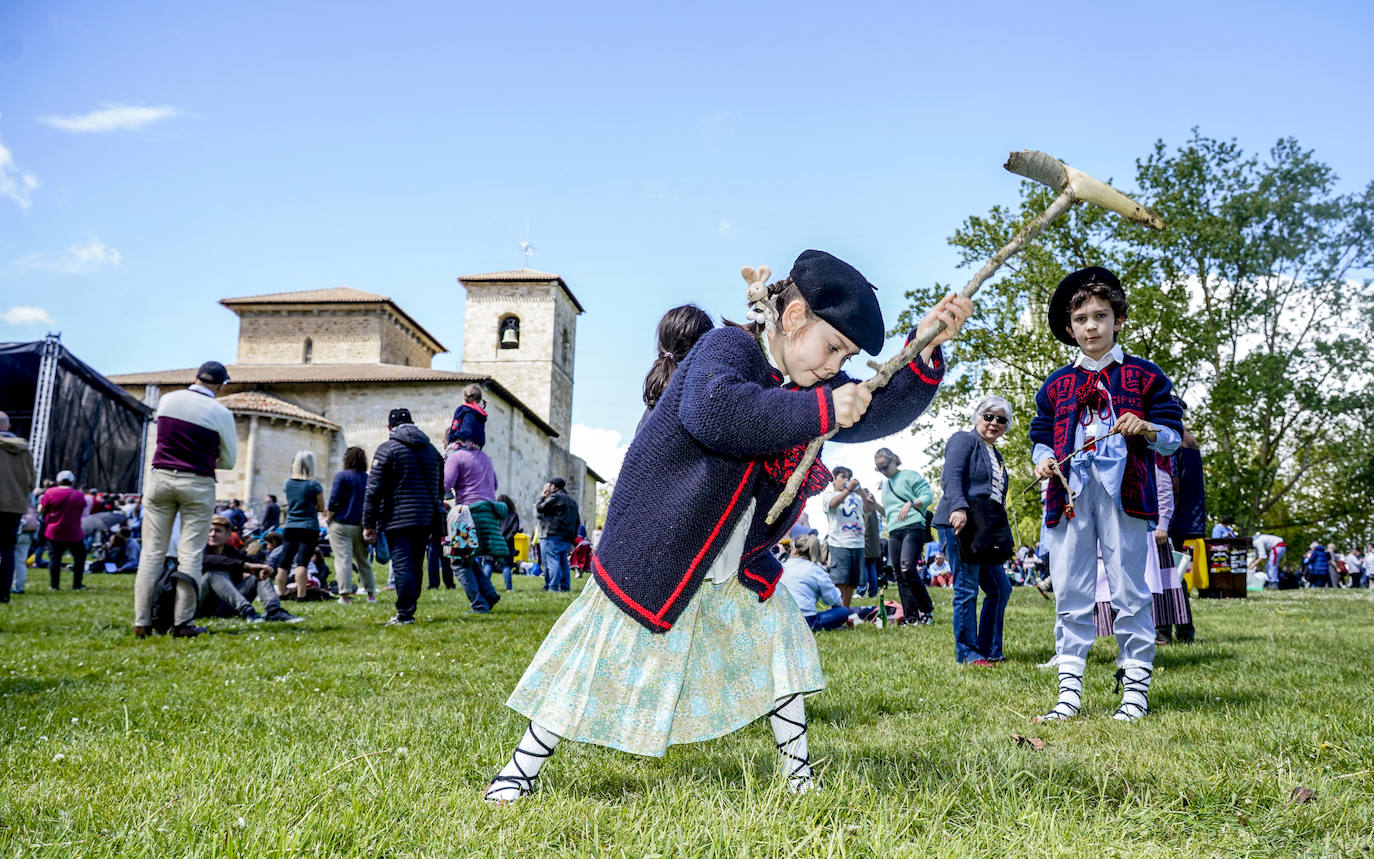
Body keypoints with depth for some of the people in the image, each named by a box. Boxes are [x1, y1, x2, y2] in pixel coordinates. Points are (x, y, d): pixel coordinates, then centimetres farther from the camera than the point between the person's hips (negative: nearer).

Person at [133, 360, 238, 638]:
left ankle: (142, 622, 5)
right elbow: (229, 461, 3)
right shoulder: (220, 413, -6)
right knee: (190, 553, 1)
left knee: (152, 551, 6)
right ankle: (183, 623, -1)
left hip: (160, 477, 3)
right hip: (197, 484, -3)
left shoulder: (167, 400, 6)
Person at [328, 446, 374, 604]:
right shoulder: (368, 479, 7)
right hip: (361, 526, 5)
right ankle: (371, 594, 17)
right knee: (363, 560, 14)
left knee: (343, 560, -4)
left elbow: (333, 501, -11)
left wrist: (329, 518, 1)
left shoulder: (342, 476, -7)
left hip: (342, 525, -5)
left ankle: (345, 594, -9)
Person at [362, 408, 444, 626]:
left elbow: (374, 490, -7)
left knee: (402, 566, -5)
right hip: (426, 519, 6)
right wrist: (435, 516, 27)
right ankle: (409, 611, 18)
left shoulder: (386, 449, -3)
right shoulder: (431, 449, 15)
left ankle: (405, 614, -7)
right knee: (415, 565, 12)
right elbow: (440, 487, 21)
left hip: (398, 519, -6)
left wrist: (369, 524, -4)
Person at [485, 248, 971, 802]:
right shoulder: (727, 349, -20)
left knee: (781, 644, 6)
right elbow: (714, 412, -42)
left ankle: (800, 774, 21)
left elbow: (883, 412, 3)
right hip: (653, 559, -7)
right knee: (605, 662, -1)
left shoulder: (811, 384, 5)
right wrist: (819, 411, -38)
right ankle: (520, 771, 13)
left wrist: (926, 348, -12)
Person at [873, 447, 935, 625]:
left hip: (912, 527, -7)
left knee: (907, 569, -21)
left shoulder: (909, 475, 4)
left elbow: (928, 496, -2)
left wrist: (910, 504, -16)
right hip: (894, 532, 7)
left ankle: (927, 611, -8)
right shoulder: (885, 485, 24)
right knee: (900, 576, 2)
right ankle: (910, 617, 4)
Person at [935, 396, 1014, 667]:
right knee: (967, 588, -7)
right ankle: (966, 653, -1)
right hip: (960, 524, -9)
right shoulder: (964, 440, -2)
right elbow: (951, 476, -16)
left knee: (1000, 589, 9)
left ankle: (989, 650, 18)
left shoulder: (995, 454, 25)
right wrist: (959, 508, -32)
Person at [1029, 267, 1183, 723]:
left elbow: (1173, 436, 8)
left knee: (1129, 591, -1)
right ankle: (1069, 692, 7)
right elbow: (1042, 435, 19)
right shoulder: (1056, 384, 18)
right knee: (1070, 594, 2)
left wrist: (1147, 429, -13)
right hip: (1070, 494, 3)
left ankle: (1136, 689, 8)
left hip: (1123, 493, -2)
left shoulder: (1144, 375, 10)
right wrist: (1043, 459, -3)